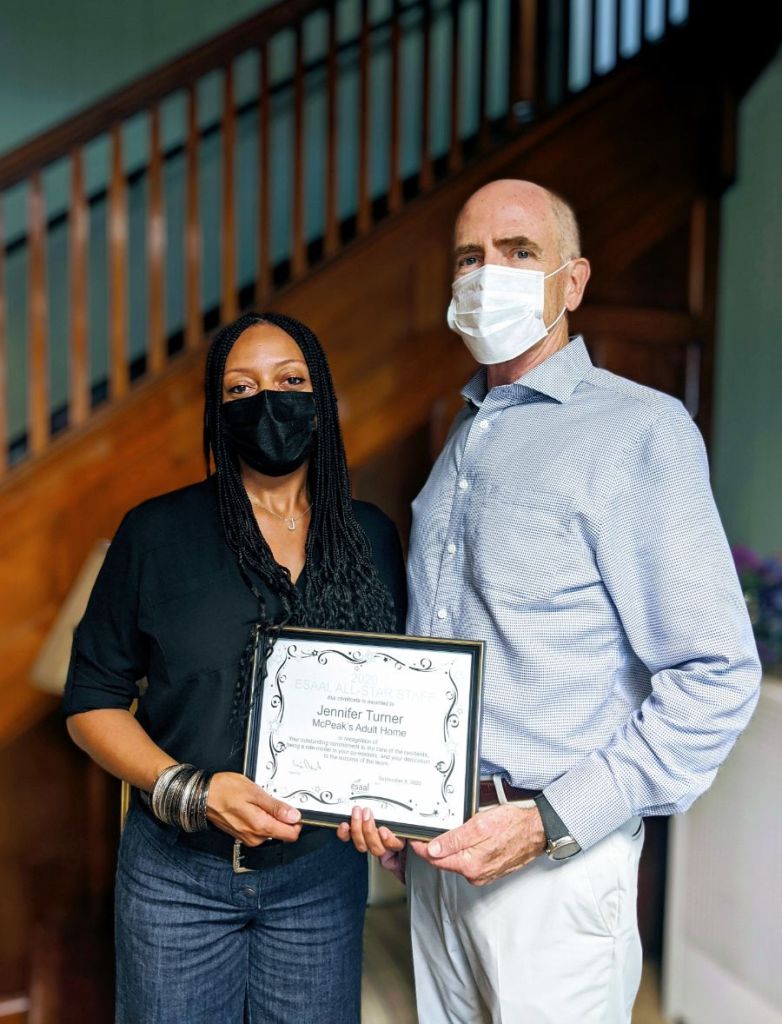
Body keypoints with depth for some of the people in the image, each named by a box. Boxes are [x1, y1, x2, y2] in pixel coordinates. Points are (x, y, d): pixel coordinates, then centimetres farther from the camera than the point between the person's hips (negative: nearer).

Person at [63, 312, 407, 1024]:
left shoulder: (374, 538, 0)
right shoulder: (157, 533, -7)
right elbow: (92, 701, -3)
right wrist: (189, 790, -17)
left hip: (323, 870, 2)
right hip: (177, 871, -1)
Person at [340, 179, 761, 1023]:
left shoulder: (638, 429, -12)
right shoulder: (464, 439, 10)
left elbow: (715, 677, -17)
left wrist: (549, 825, -19)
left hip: (554, 858, -6)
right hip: (433, 841, 6)